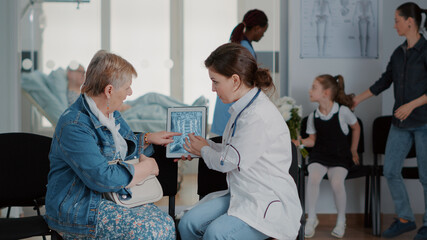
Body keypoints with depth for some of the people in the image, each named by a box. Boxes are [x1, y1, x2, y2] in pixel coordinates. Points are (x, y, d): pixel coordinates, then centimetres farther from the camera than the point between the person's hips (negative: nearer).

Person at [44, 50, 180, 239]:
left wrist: (148, 139, 15)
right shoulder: (74, 126, -21)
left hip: (113, 195, 9)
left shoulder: (110, 113, 10)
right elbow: (103, 177, -27)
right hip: (79, 209, -9)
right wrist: (146, 167, -14)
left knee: (165, 223, -13)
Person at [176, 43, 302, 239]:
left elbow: (227, 162, -16)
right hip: (241, 194, 9)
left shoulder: (259, 116, -22)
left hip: (269, 203, -9)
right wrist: (206, 144, 13)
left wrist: (204, 150, 4)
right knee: (188, 223, -8)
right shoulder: (244, 108, 10)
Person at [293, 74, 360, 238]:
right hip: (319, 155, 3)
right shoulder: (313, 116, 0)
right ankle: (311, 218, -9)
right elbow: (312, 140, 7)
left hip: (340, 157, -2)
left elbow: (356, 127, 9)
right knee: (313, 178, -28)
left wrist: (353, 150, 14)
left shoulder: (342, 111, -9)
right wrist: (300, 142, -13)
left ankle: (341, 220, -2)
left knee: (336, 182, -28)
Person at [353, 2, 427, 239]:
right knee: (390, 170, 5)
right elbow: (384, 81, 20)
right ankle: (405, 219, 20)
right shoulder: (398, 52, 9)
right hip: (400, 123, 7)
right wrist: (357, 99, 23)